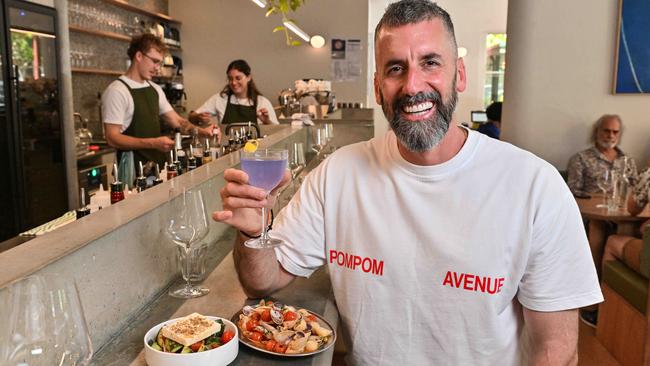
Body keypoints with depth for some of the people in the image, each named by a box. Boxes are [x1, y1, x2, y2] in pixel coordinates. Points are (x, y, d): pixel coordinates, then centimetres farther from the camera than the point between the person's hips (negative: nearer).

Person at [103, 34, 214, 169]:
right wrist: (153, 143, -27)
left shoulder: (155, 89, 11)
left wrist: (201, 131, -7)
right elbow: (113, 138, -17)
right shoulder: (117, 91, -13)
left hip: (159, 163, 7)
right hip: (134, 169, -7)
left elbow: (176, 121, 12)